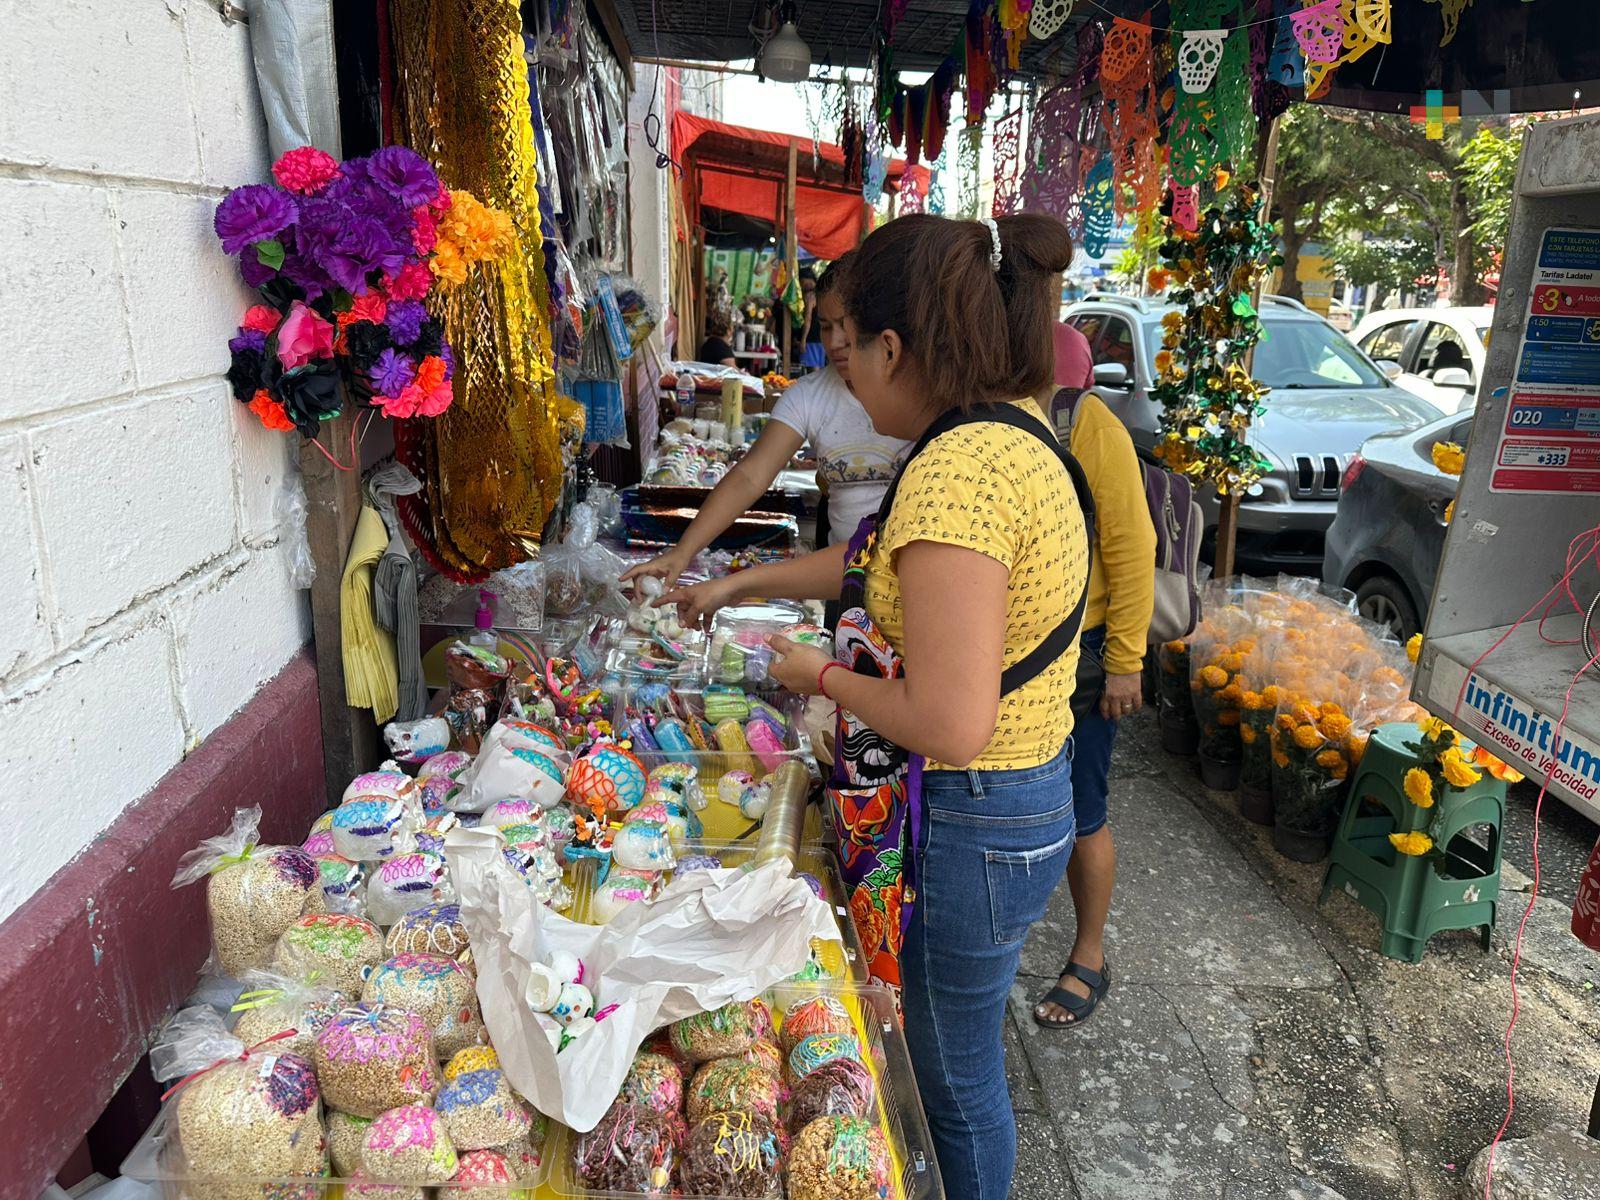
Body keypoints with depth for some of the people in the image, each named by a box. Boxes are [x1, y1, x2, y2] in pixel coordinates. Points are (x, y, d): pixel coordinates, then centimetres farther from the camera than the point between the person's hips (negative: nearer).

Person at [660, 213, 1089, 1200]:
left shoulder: (958, 471, -29)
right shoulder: (1011, 431, 4)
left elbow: (949, 724, -32)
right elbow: (881, 563, 18)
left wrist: (821, 675, -14)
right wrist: (738, 584, 24)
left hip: (968, 824, -10)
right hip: (1025, 793, 10)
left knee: (959, 1078, 16)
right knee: (960, 1056, 29)